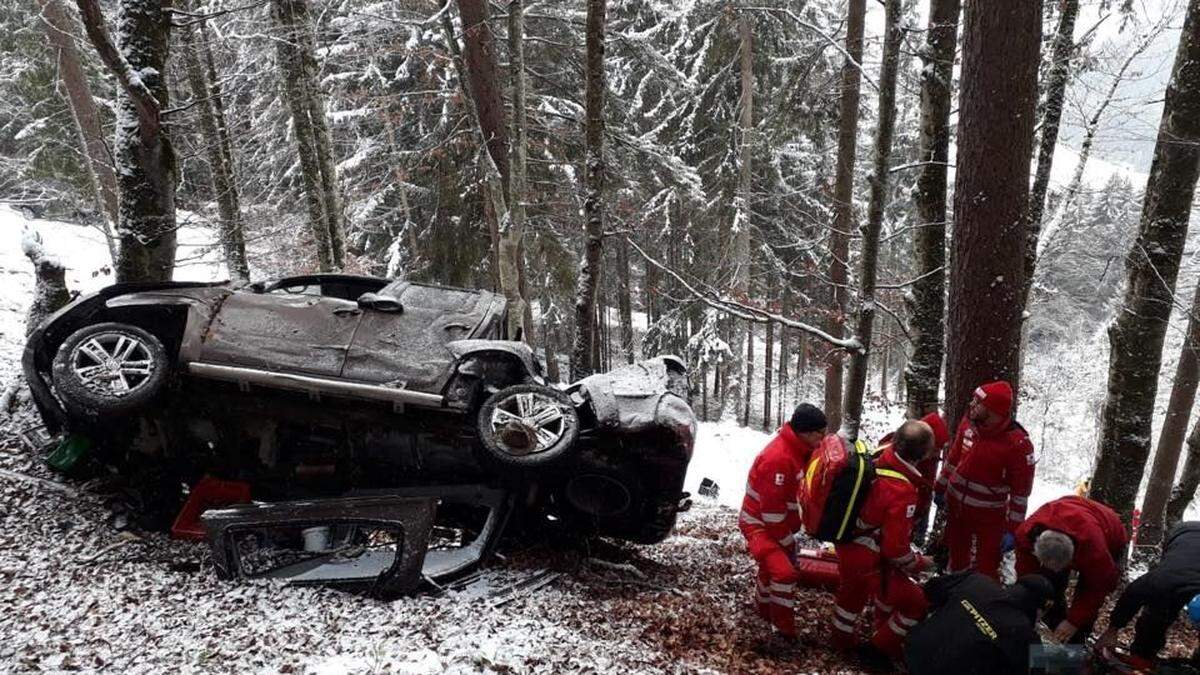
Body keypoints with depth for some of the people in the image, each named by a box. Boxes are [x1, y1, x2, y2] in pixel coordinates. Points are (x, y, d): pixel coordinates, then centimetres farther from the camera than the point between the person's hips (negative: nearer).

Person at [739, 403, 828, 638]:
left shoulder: (801, 449, -3)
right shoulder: (778, 458, -32)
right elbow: (772, 511, -27)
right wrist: (788, 542, -14)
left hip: (778, 522, 9)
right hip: (759, 524, -9)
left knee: (774, 566, 25)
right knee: (784, 572, -20)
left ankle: (765, 607, 50)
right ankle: (784, 631, -7)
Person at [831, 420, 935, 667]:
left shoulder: (874, 458, -15)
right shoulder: (902, 492, -32)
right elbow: (896, 547, -25)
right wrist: (917, 564, -6)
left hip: (846, 545, 8)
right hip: (866, 562, -8)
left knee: (852, 590, 34)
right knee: (914, 603, 11)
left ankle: (841, 638, 57)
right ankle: (880, 650, 26)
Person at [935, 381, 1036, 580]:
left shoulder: (1018, 444, -24)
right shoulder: (969, 422, -8)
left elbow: (1020, 491, -18)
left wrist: (1012, 530, -16)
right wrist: (941, 487, 15)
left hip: (989, 516, -6)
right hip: (956, 505, 6)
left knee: (987, 570, 2)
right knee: (957, 559, 24)